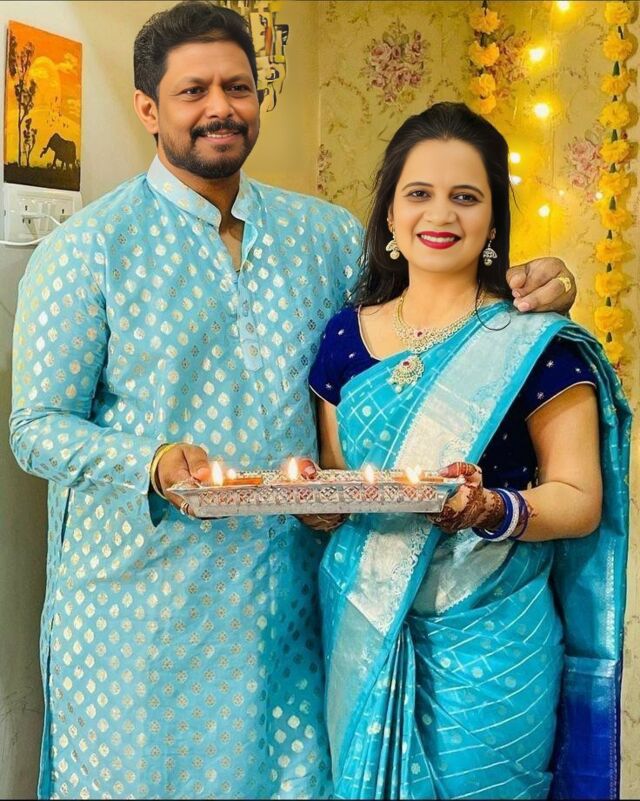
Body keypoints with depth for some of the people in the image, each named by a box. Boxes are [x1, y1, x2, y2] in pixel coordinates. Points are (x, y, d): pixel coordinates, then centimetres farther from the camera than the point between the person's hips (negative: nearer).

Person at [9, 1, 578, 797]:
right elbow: (36, 427, -6)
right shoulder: (84, 251, -6)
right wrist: (154, 462, -25)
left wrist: (519, 290, -5)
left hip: (287, 587, 4)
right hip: (141, 596, -3)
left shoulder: (325, 232, 7)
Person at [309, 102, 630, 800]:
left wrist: (495, 511, -27)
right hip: (360, 638, 4)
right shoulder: (346, 335, 4)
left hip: (484, 650, -3)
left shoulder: (537, 344, -8)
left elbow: (580, 500, -8)